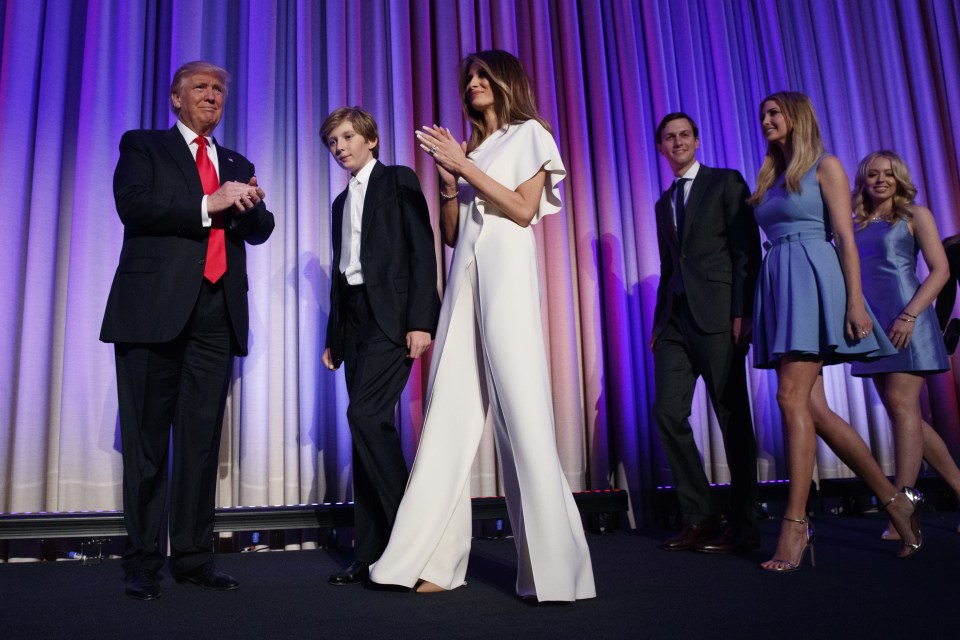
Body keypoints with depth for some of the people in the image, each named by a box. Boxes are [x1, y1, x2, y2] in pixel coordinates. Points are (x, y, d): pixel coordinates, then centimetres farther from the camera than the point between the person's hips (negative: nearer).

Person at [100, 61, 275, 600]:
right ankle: (143, 561, 8)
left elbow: (260, 231, 16)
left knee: (203, 438, 4)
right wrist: (208, 205, -13)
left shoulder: (238, 165, 24)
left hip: (217, 313, 4)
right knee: (148, 438, 0)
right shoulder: (142, 146, 11)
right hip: (156, 307, -4)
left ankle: (195, 555, 11)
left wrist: (251, 204, -6)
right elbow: (133, 204, -7)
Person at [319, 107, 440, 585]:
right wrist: (333, 337, 16)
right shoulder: (342, 201, 23)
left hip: (393, 316, -7)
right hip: (355, 320, 7)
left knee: (366, 414, -21)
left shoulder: (398, 181, 3)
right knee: (367, 423, 4)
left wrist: (420, 321, -17)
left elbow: (423, 252, -7)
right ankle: (370, 554, 8)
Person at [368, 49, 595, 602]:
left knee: (522, 416, -12)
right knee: (449, 417, -2)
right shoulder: (469, 148, 25)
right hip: (464, 280, 6)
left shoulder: (529, 134, 11)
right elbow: (451, 234, 19)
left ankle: (554, 567, -7)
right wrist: (449, 178, 6)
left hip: (506, 277, -5)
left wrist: (467, 166, -3)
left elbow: (524, 210, -4)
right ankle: (436, 560, 1)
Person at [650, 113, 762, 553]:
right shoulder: (664, 203, 22)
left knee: (733, 417, -1)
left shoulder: (726, 182, 5)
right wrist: (658, 323, 12)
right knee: (667, 412, -2)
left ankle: (744, 526, 8)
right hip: (675, 319, 6)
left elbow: (748, 252, -4)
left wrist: (743, 314, -14)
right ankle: (697, 518, 8)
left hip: (716, 314, -6)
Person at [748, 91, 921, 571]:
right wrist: (749, 313, 11)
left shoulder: (824, 167, 4)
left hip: (812, 283, -7)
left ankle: (795, 523, -11)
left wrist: (855, 302, -14)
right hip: (778, 288, 7)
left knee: (792, 397, -15)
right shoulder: (768, 179, 22)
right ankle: (894, 499, 14)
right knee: (812, 407, 1)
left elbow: (845, 237, -4)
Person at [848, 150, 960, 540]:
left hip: (905, 321, -6)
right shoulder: (857, 225, 15)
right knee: (901, 412, 6)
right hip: (871, 323, 6)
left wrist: (909, 315, -17)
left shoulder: (915, 215, 3)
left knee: (901, 405, -13)